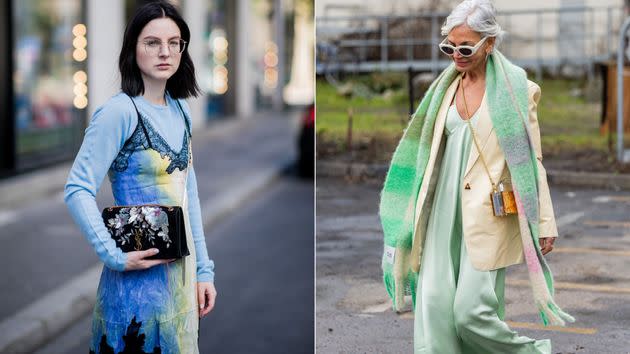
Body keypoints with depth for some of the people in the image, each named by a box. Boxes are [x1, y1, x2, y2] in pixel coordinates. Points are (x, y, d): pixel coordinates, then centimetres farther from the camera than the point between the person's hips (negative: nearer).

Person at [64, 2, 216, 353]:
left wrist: (204, 268, 10)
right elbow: (78, 190, -19)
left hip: (181, 268, 7)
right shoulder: (120, 111, -15)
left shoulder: (180, 110, 7)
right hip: (139, 273, -7)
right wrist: (114, 255, -23)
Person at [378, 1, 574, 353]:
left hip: (489, 212, -5)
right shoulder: (446, 86, 10)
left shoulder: (516, 90, -5)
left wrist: (545, 222, -5)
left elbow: (531, 161, -4)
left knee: (472, 310, -8)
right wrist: (419, 211, 17)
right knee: (433, 302, -3)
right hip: (444, 207, 5)